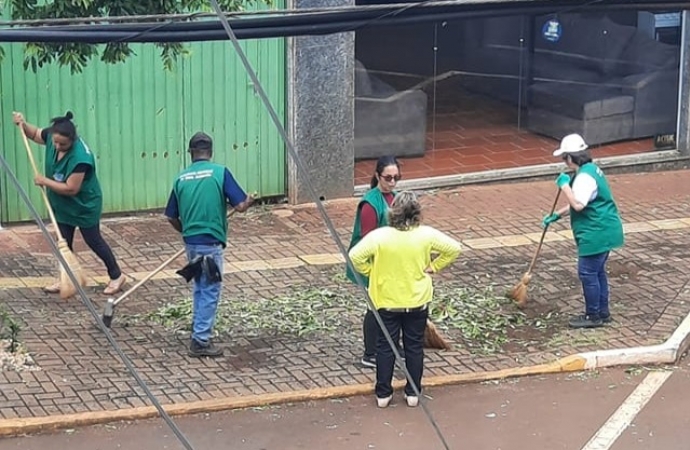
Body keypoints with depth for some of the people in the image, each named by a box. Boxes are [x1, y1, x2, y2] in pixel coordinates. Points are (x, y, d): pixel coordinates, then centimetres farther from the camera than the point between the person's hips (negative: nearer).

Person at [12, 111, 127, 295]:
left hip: (84, 205, -7)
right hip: (62, 205, 7)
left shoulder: (80, 157, -37)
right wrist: (23, 125, -13)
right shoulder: (52, 136, -15)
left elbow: (71, 189, -33)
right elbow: (35, 133, 8)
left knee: (93, 241, 7)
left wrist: (45, 181, -25)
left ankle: (117, 276, 24)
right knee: (64, 242, 14)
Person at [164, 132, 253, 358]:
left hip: (191, 242, 5)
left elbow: (172, 217, 10)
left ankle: (199, 332, 29)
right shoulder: (220, 172, -8)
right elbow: (240, 206, -10)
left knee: (199, 287, 22)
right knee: (210, 290, 1)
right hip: (211, 242, -5)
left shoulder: (181, 178, 5)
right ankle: (200, 341, 0)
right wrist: (249, 201, 12)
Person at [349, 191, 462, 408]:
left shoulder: (380, 236, -18)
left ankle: (383, 394, 17)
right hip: (418, 301, 1)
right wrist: (433, 267, 3)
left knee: (385, 347, 12)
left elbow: (355, 256, -21)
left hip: (386, 302, -1)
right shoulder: (426, 235, -13)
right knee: (414, 346, 15)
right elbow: (454, 248, -6)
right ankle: (413, 393, 22)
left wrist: (371, 271, -5)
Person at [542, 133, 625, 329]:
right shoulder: (591, 170, 14)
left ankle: (593, 316, 9)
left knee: (587, 273, -1)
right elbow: (580, 203, 22)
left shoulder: (584, 177, -21)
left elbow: (578, 204, -29)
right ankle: (603, 312, 28)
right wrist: (557, 215, 21)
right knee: (598, 271, 19)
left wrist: (564, 185, -20)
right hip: (604, 231, 11)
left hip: (596, 234, -11)